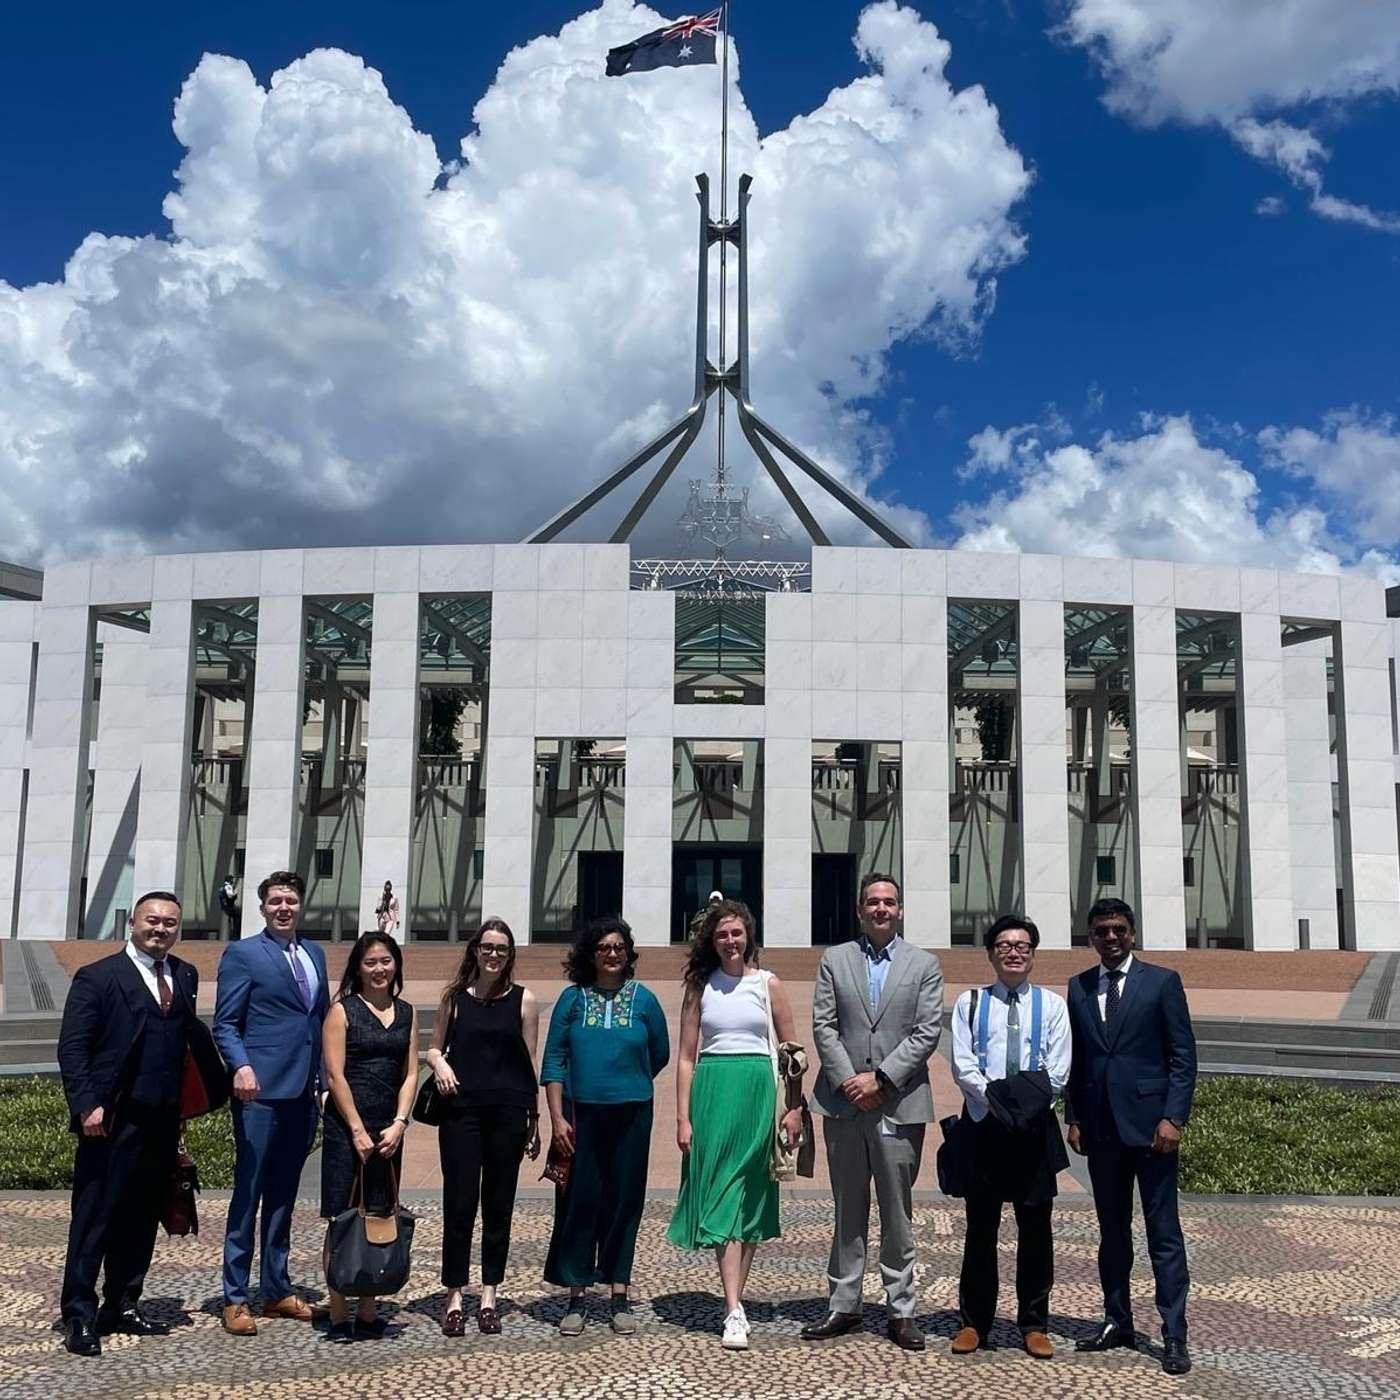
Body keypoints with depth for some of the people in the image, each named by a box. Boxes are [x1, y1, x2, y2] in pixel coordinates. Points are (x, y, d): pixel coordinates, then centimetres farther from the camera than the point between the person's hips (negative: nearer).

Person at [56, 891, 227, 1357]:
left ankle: (121, 1306, 27)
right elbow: (72, 1047, -8)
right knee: (94, 1218, 1)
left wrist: (217, 1082, 4)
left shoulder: (185, 976, 12)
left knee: (141, 1220, 14)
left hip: (163, 1120, 6)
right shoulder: (97, 977, -5)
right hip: (113, 1120, -6)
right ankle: (78, 1316, 10)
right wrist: (86, 1105, -16)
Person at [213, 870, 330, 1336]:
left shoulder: (314, 954, 15)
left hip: (304, 1093, 6)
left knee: (283, 1195, 14)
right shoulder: (242, 954, -3)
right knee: (248, 1194, -1)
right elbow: (225, 1025, -7)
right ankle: (235, 1299, 8)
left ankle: (276, 1291, 24)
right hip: (262, 1090, -6)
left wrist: (326, 1079, 14)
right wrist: (242, 1066, -23)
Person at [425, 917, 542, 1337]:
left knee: (499, 1205, 7)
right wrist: (438, 1063, -10)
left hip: (508, 1112, 0)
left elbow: (530, 1062, 7)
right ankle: (454, 1297, 11)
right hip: (461, 1109, 0)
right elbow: (434, 1047, 13)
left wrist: (534, 1117, 5)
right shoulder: (453, 996, 6)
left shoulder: (523, 1000, 5)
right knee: (459, 1204, -1)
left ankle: (489, 1296, 18)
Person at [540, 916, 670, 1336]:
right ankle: (577, 1297, 12)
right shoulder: (572, 998, 3)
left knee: (624, 1201, 6)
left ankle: (619, 1297, 16)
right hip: (582, 1114, 0)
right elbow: (553, 1059, 1)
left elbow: (660, 1053, 14)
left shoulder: (643, 999, 3)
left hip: (631, 1116, 0)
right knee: (580, 1202, 2)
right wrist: (557, 1117, -6)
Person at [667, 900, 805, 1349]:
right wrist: (683, 1118, 0)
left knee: (751, 1197, 2)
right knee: (721, 1197, -6)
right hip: (712, 1093, 0)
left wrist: (795, 1109, 1)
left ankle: (734, 1297, 13)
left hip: (757, 1092, 0)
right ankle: (734, 1311, -7)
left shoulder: (768, 985, 5)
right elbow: (687, 1057, 6)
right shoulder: (700, 987, 7)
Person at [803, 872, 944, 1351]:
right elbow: (824, 1026, 2)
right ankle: (844, 1306, 18)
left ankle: (900, 1310, 13)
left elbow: (928, 1032, -3)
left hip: (899, 1104, -1)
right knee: (848, 1211, 10)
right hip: (844, 1103, 1)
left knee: (898, 1212, 5)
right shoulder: (834, 960, 9)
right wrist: (849, 1081, -10)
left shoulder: (924, 964, 5)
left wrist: (880, 1078, -11)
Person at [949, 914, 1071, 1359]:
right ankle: (974, 1321, 16)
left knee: (1035, 1225, 5)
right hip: (983, 1124, 0)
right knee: (980, 1225, 6)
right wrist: (995, 1100, -13)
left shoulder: (1051, 1005, 5)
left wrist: (1027, 1104, -12)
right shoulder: (970, 1003, 5)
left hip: (1034, 1126, 0)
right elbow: (962, 1065, -3)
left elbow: (1057, 1071, -1)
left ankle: (1034, 1324, 15)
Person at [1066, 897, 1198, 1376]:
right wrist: (1074, 1117, 6)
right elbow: (1075, 1059, 12)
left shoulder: (1162, 982, -1)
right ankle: (1118, 1322, 22)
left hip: (1149, 1124, -4)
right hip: (1100, 1128, 4)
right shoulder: (1078, 987, 10)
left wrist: (1173, 1117, -11)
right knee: (1112, 1231, 12)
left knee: (1164, 1233, -1)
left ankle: (1174, 1336, 3)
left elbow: (1184, 1056, -3)